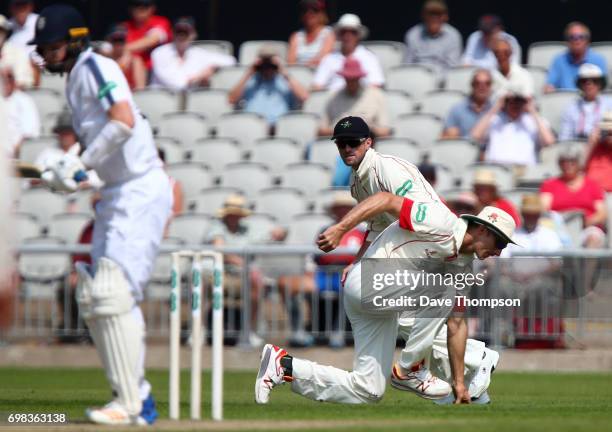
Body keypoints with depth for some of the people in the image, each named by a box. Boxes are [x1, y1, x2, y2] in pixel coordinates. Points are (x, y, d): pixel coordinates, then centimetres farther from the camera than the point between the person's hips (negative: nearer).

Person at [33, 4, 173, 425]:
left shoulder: (96, 67, -11)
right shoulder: (76, 80, 18)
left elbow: (124, 122, -25)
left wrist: (80, 164, -20)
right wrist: (66, 172, 6)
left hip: (141, 189, -11)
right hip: (115, 195, 11)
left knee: (113, 292, -15)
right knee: (93, 298, 10)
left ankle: (130, 403, -13)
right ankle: (137, 394, 15)